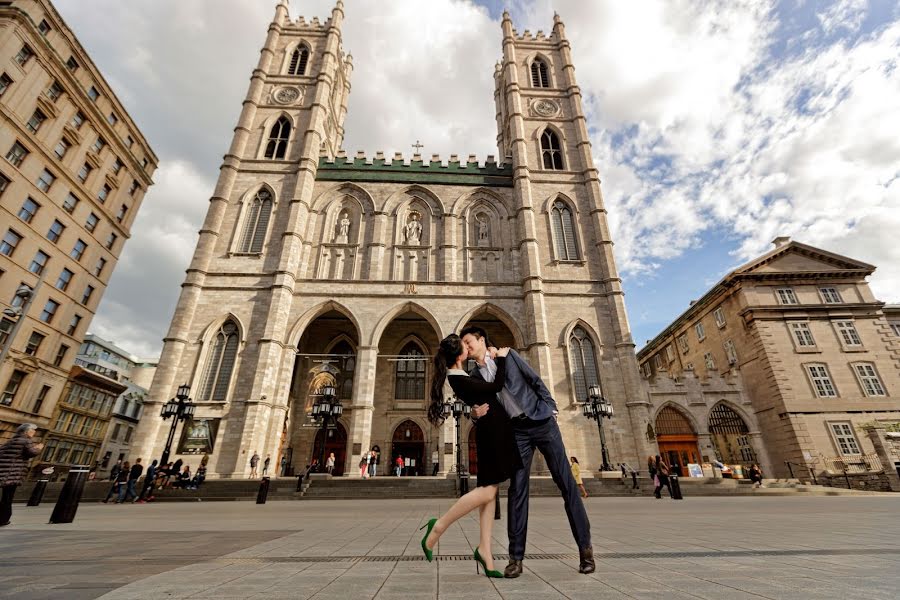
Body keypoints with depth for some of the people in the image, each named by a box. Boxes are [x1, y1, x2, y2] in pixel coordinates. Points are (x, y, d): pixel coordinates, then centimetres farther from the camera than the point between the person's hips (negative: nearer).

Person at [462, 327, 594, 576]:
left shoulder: (507, 355, 1)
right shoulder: (475, 376, 7)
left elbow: (535, 380, 3)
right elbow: (484, 409, 10)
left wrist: (551, 407, -1)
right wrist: (477, 413, -12)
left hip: (541, 420, -2)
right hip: (516, 431, 2)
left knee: (566, 482, 1)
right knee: (517, 489, -2)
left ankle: (585, 547, 13)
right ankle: (516, 556, 5)